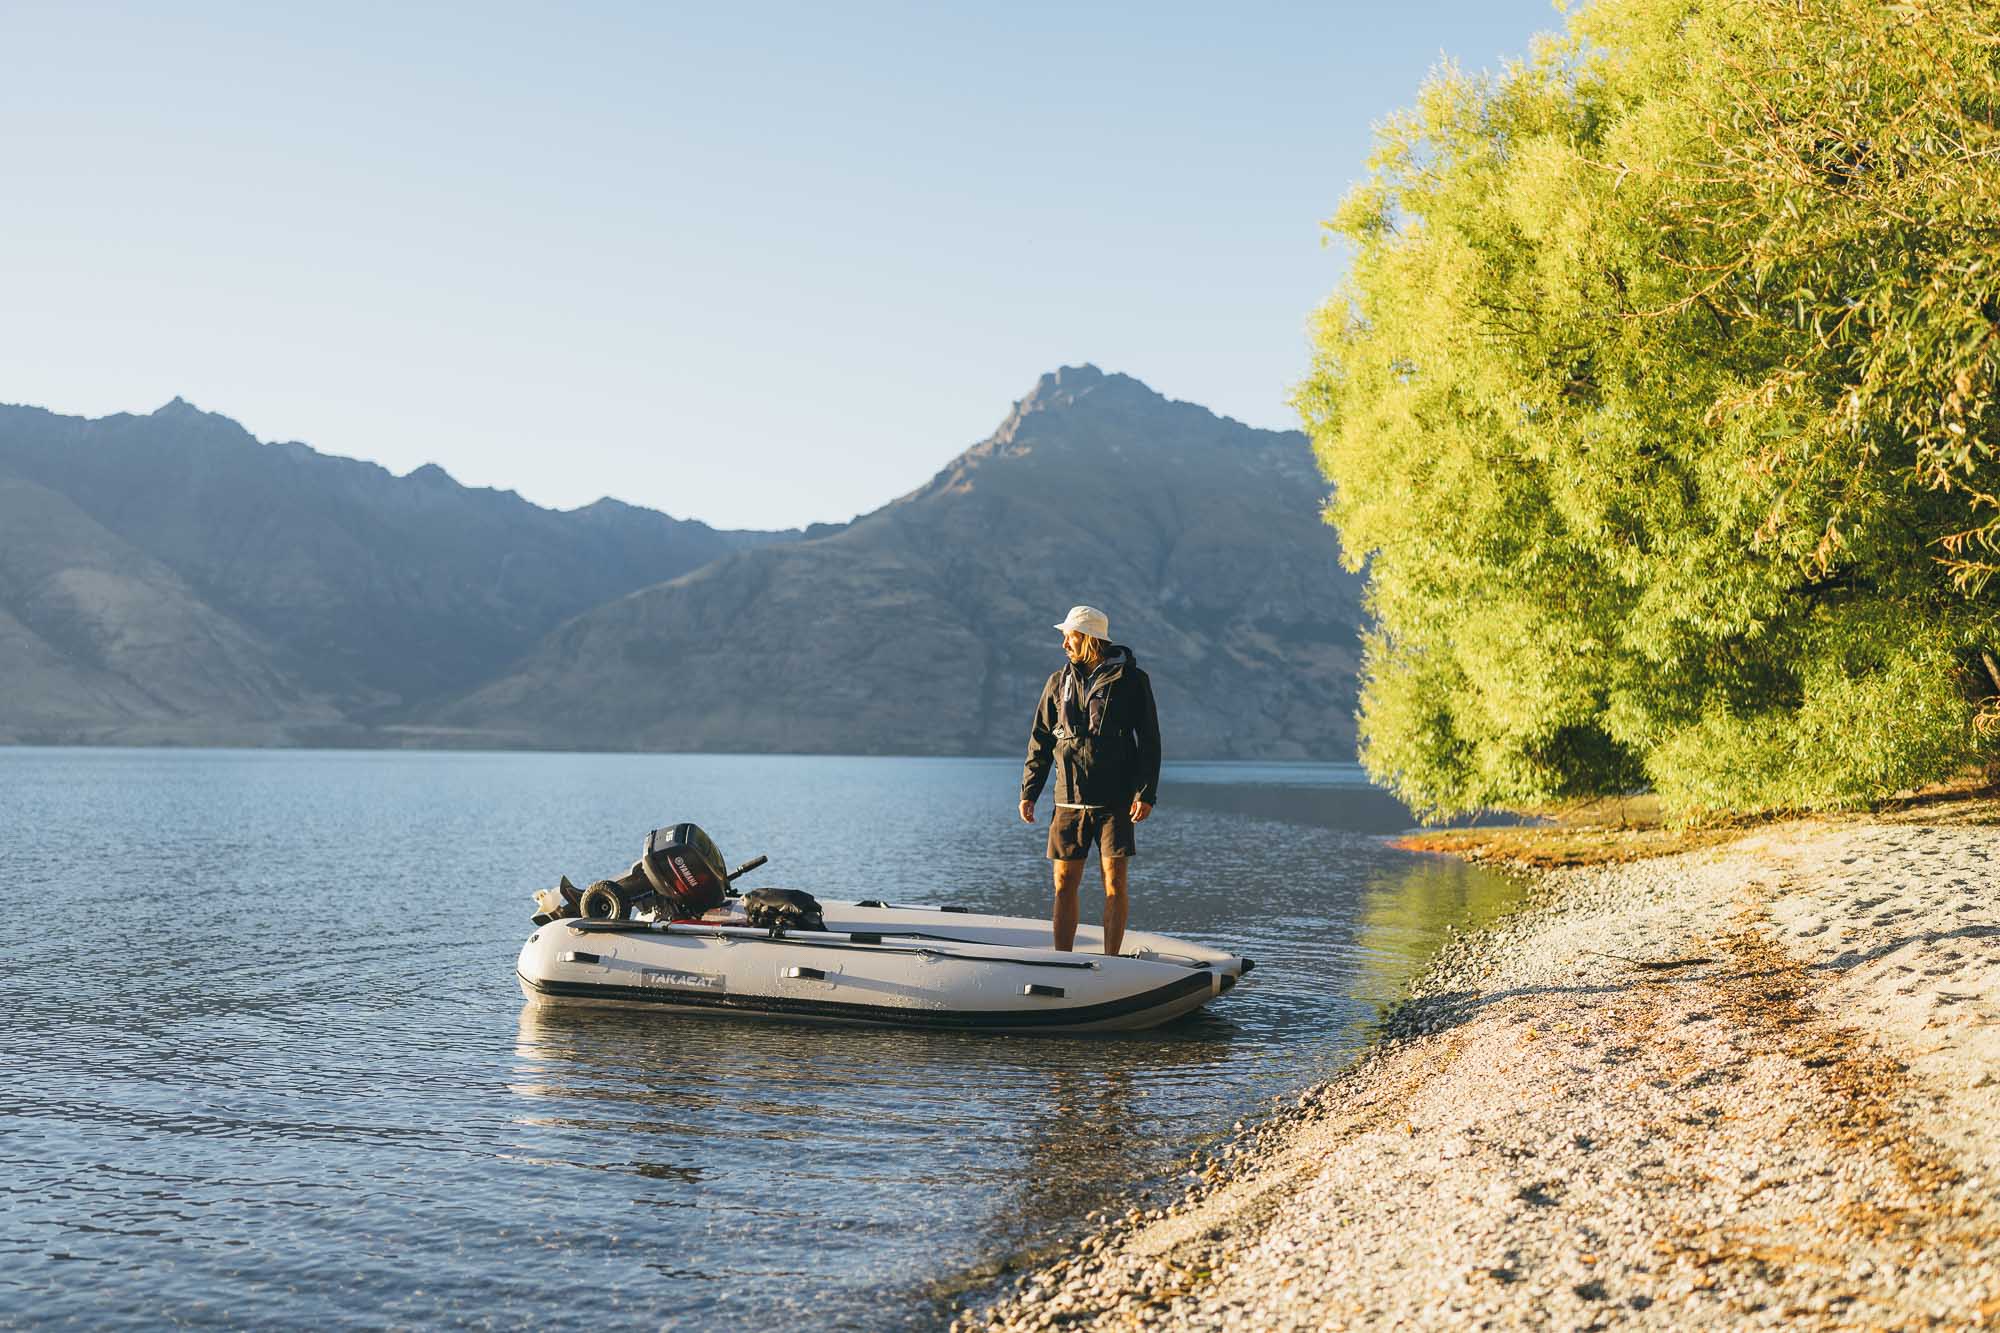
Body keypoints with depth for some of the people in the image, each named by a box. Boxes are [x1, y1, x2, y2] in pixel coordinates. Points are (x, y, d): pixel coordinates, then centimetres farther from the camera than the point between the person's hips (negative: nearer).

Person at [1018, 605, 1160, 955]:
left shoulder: (1131, 680, -1)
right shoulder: (1059, 681, 10)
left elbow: (1149, 742, -1)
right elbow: (1040, 741, 13)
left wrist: (1146, 793, -10)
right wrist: (1029, 792, 5)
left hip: (1115, 801, -3)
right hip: (1069, 799, 3)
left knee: (1115, 883, -3)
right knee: (1064, 883, 3)